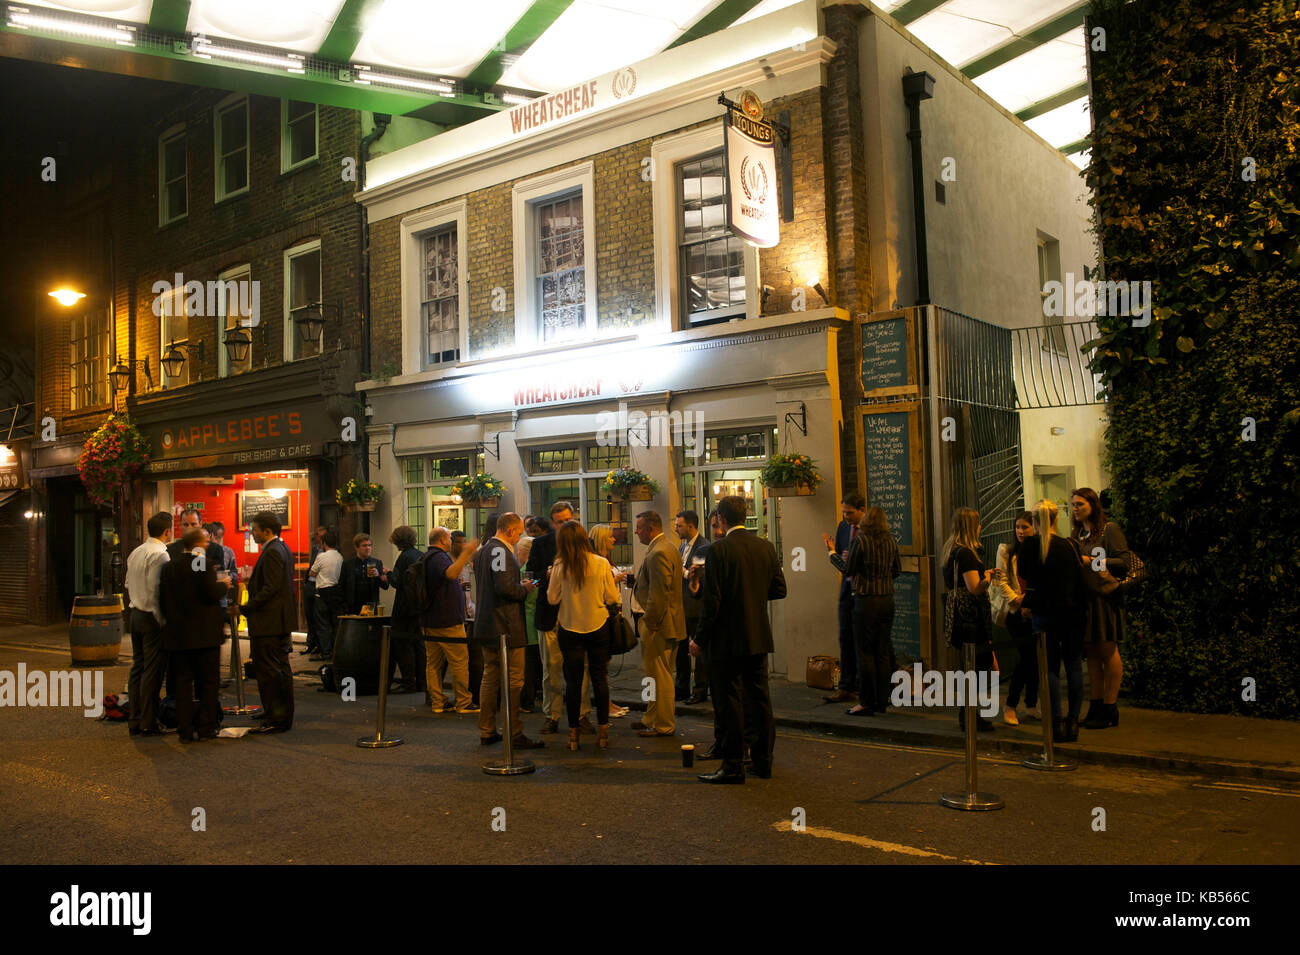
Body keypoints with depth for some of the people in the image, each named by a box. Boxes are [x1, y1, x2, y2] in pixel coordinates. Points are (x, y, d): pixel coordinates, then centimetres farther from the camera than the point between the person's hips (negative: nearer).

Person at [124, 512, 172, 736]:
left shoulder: (135, 553, 13)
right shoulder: (160, 554, -16)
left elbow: (128, 584, 18)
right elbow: (156, 590, -20)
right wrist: (162, 620, -15)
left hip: (136, 614, 9)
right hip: (152, 617, -9)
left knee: (138, 667, 12)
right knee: (152, 671, -4)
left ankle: (134, 720, 17)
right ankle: (148, 724, 0)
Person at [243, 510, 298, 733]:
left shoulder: (272, 553, -17)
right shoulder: (282, 548, 15)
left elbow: (270, 589, -22)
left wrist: (246, 608, -18)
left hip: (269, 622, -11)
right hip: (282, 621, 11)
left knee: (269, 671, -6)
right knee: (281, 668, 15)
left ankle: (276, 720, -2)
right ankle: (284, 716, 23)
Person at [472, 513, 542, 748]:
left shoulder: (482, 551, 14)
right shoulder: (501, 551, -17)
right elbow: (506, 587, -26)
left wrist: (520, 586, 16)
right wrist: (525, 589, -8)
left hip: (486, 627, 10)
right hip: (506, 627, -10)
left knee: (490, 676, 15)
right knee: (513, 680, -3)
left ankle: (487, 731, 21)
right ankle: (515, 735, 1)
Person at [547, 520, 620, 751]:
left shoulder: (559, 566, -9)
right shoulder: (601, 564, -8)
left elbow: (552, 598, -2)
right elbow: (612, 598, -3)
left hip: (569, 628, 0)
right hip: (598, 627, 0)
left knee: (573, 680, 7)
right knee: (600, 678, 9)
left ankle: (573, 732, 11)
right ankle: (603, 731, 12)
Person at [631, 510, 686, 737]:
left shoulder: (659, 553, -21)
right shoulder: (667, 547, 14)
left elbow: (659, 593, -23)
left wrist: (650, 623, -18)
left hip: (659, 625, -11)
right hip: (667, 624, 11)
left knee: (659, 676, -2)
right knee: (662, 675, 18)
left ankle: (663, 725, 7)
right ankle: (654, 718, 28)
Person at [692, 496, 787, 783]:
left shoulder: (718, 549, -14)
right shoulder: (766, 547, 4)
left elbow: (712, 601, -16)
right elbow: (779, 590, 8)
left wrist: (700, 639, -8)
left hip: (727, 639, -6)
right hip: (759, 638, 6)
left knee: (729, 702, 2)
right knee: (758, 698, 14)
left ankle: (733, 765, 7)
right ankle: (763, 761, 22)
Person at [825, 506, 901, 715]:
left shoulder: (859, 540, -11)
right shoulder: (891, 541, 5)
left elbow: (847, 569, -6)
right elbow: (897, 570, 13)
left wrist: (831, 552, 8)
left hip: (866, 601, -5)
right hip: (887, 600, 6)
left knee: (865, 652, 0)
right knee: (882, 652, 11)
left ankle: (867, 702, 3)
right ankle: (882, 701, 16)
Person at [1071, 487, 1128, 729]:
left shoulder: (1109, 529, -3)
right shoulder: (1076, 533, 16)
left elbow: (1123, 562, -11)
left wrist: (1091, 561, -16)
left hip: (1105, 597, -6)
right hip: (1083, 598, 6)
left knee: (1108, 652, -2)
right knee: (1091, 653, 8)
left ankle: (1110, 709, 2)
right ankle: (1096, 706, 12)